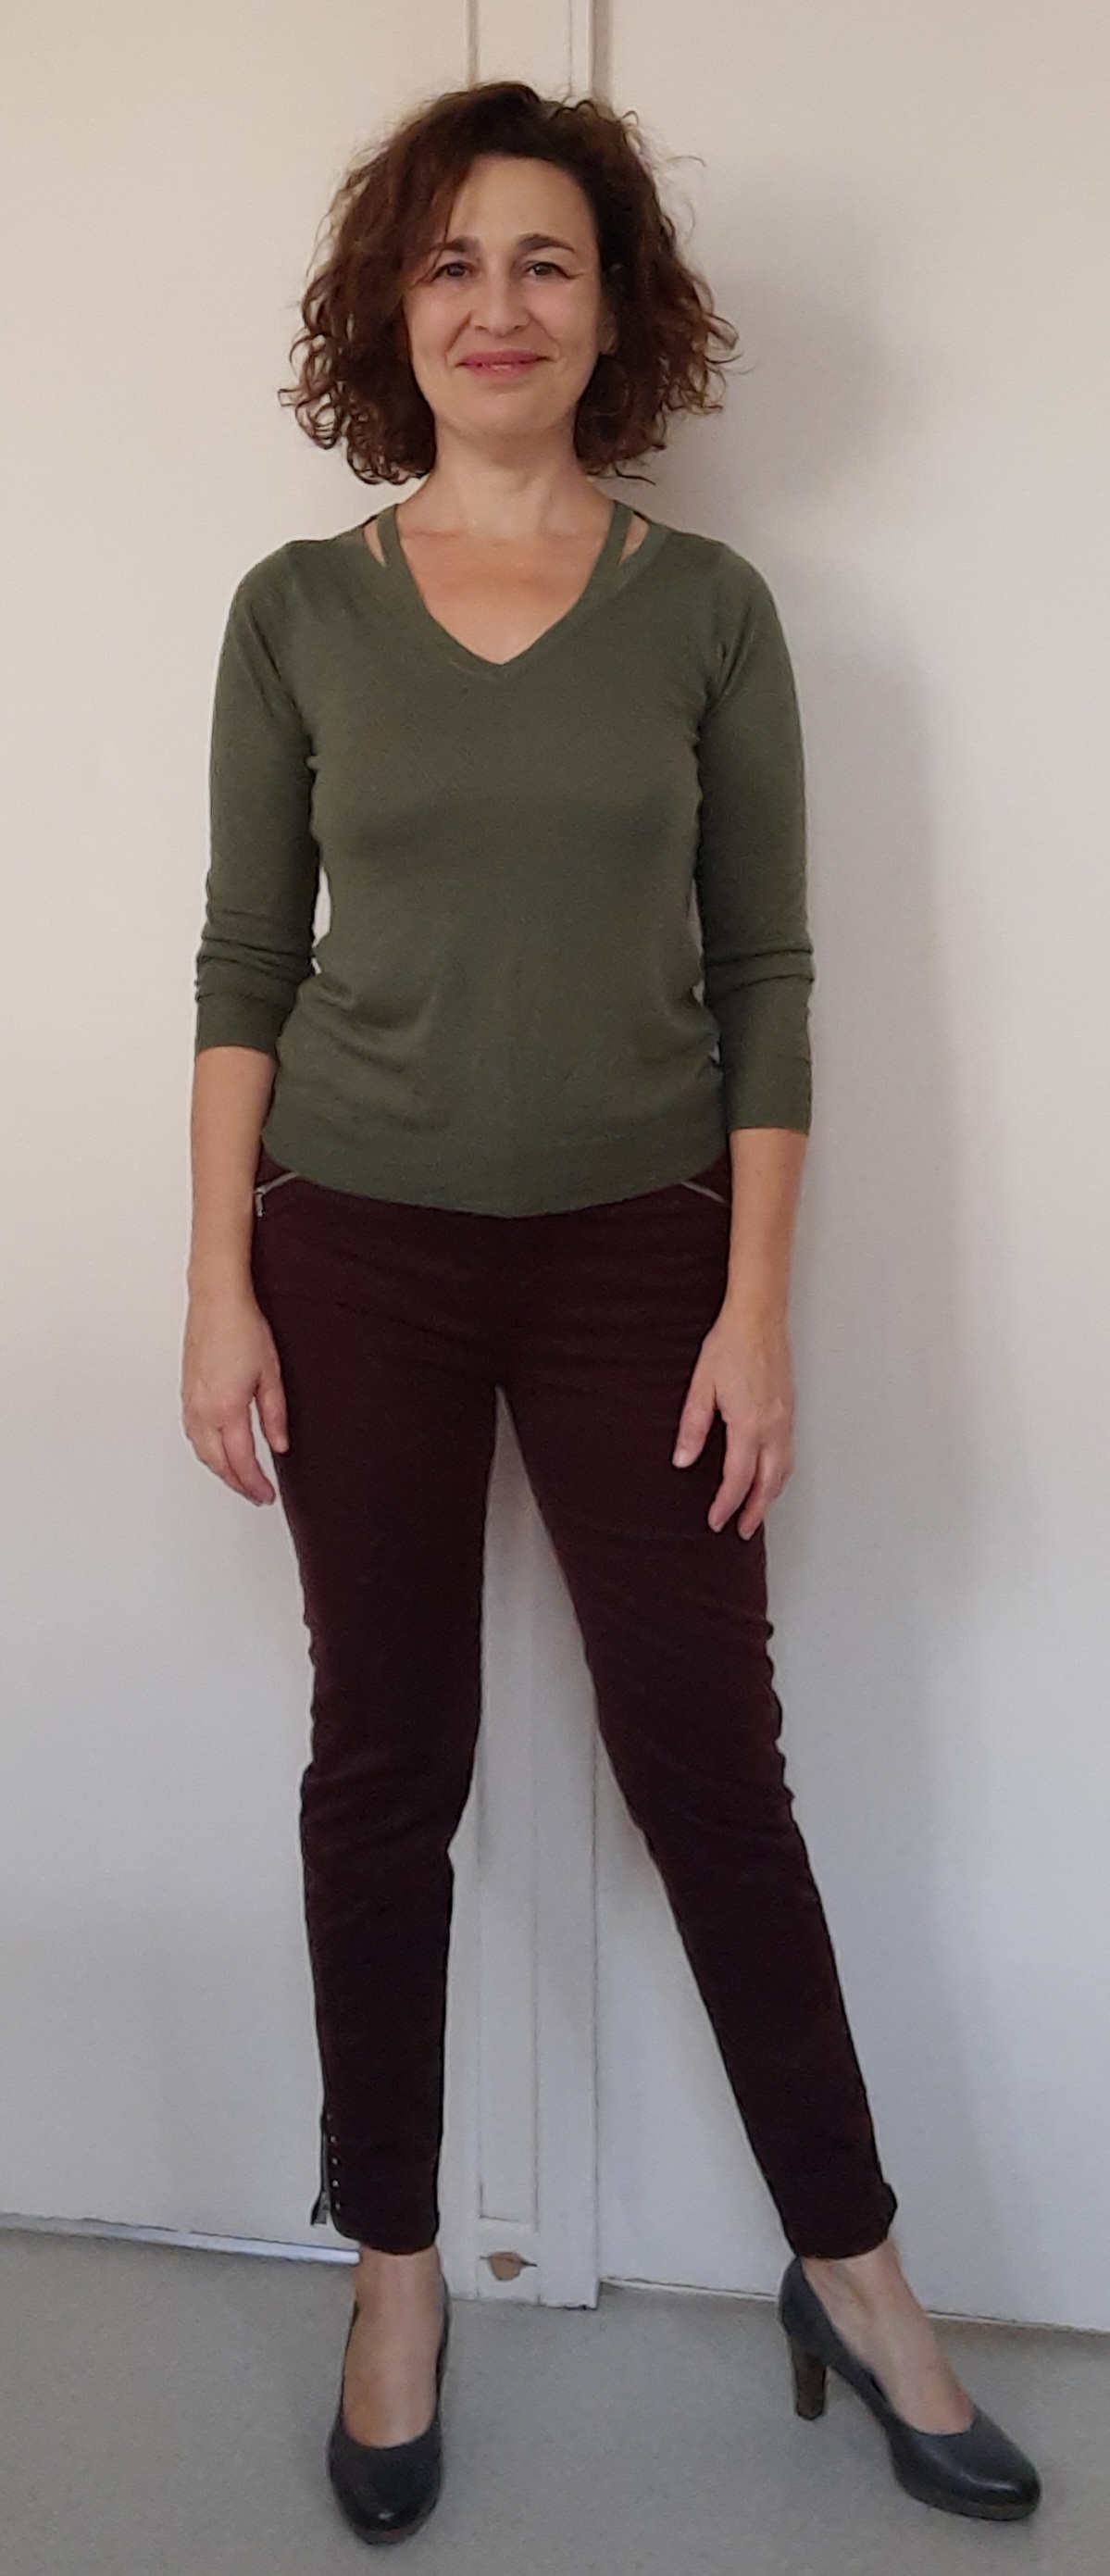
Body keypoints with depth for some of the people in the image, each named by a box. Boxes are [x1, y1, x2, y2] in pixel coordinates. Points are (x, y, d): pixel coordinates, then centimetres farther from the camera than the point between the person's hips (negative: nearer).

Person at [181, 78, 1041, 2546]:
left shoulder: (708, 608, 2)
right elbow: (245, 964, 3)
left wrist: (757, 1302, -6)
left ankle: (853, 2271, 25)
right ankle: (395, 2271, 29)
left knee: (709, 1757, 4)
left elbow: (764, 975, 0)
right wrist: (221, 1288, -2)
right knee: (388, 1762, 8)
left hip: (637, 1251, 0)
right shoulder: (298, 609, 3)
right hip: (363, 1252, 1)